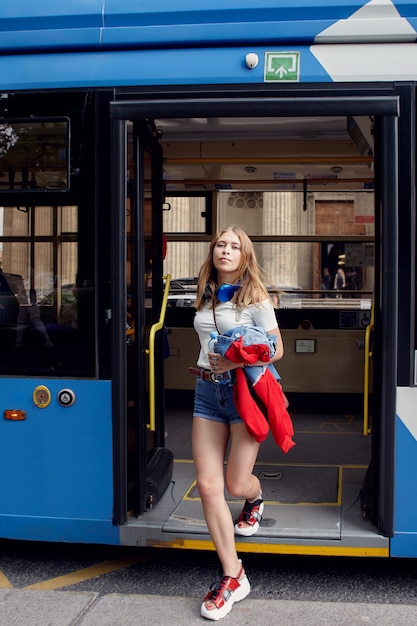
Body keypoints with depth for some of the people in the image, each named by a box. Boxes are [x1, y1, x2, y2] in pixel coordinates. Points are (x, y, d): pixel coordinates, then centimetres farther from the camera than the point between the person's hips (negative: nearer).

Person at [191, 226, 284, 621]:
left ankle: (255, 499, 43)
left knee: (236, 484, 2)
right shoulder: (205, 298, 12)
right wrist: (209, 365, 9)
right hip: (207, 391, 5)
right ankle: (232, 577, 8)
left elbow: (276, 349, -7)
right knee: (208, 486, -3)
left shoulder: (255, 298, -4)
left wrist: (237, 361, -19)